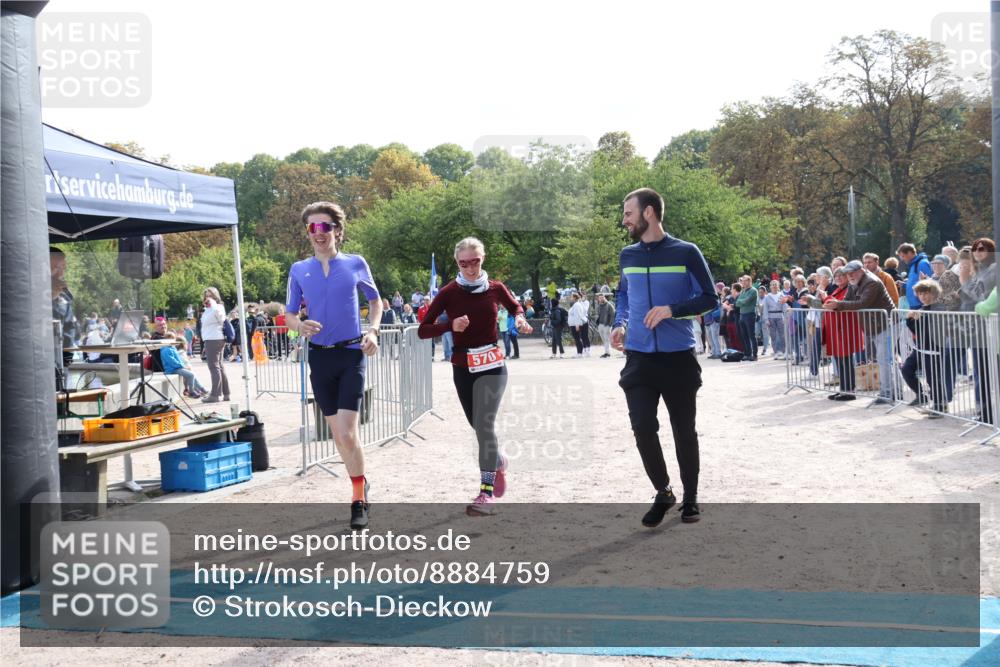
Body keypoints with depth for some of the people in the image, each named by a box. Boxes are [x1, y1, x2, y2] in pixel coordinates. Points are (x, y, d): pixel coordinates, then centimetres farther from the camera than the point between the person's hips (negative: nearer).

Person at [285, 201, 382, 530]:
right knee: (338, 435, 9)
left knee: (347, 435, -12)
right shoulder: (299, 270, 5)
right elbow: (289, 314, 8)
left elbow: (375, 300, 15)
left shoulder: (356, 264, 1)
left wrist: (372, 331, -1)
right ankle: (360, 485, 29)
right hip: (320, 356, 3)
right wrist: (300, 326, -14)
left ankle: (358, 500, 2)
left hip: (351, 354, -3)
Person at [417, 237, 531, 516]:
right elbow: (422, 330, -6)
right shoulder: (449, 293, -5)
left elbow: (515, 306, 20)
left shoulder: (495, 289, -1)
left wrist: (520, 318, -3)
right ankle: (499, 462, 46)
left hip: (492, 366, -2)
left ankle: (486, 493, -16)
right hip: (462, 368, 2)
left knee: (484, 424, -17)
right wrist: (450, 325, -22)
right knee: (479, 426, 14)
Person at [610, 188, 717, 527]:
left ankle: (690, 498, 25)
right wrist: (620, 324, 2)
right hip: (639, 359, 3)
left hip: (679, 358, -3)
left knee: (684, 430, 8)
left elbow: (709, 298, -3)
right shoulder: (627, 255, 8)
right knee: (643, 427, -9)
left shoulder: (686, 253, -6)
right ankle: (663, 492, 12)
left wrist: (672, 310, -18)